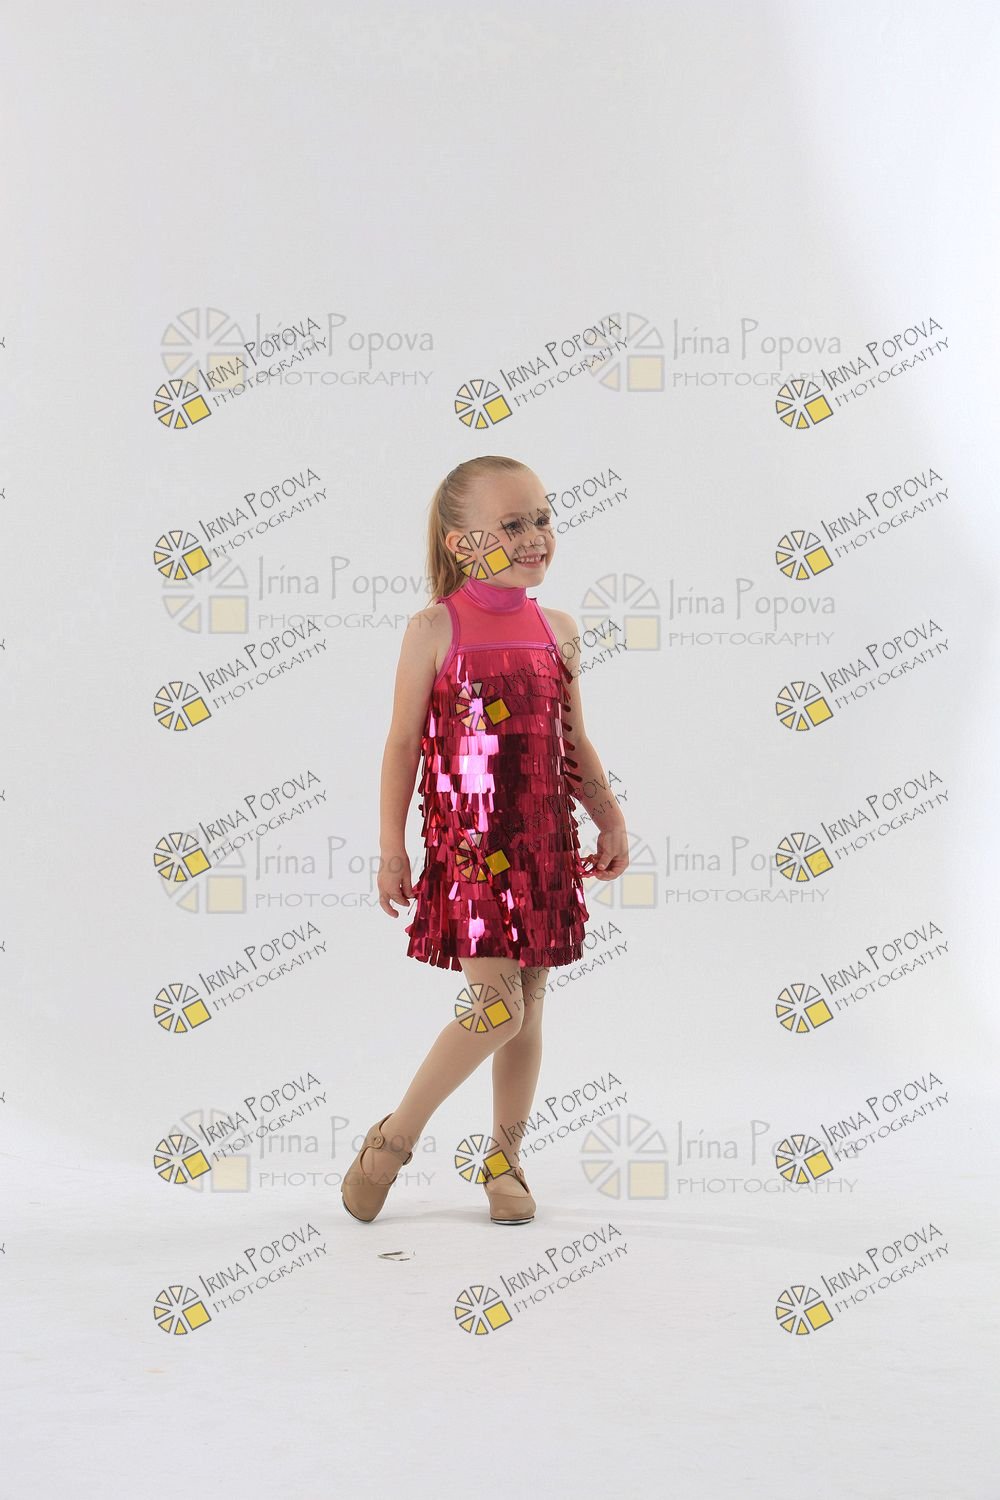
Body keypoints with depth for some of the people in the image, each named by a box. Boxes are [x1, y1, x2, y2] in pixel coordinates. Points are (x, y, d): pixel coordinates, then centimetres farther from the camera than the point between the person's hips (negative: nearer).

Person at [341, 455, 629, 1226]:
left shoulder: (558, 630, 6)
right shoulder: (435, 630, -6)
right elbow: (404, 743, -3)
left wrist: (609, 817, 4)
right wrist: (392, 848, -3)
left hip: (542, 843, 5)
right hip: (467, 843, -5)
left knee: (528, 1007, 10)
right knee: (497, 1007, -11)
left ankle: (505, 1157, 27)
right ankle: (393, 1139, 9)